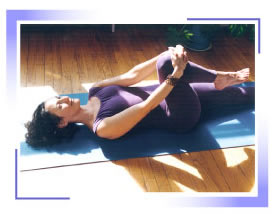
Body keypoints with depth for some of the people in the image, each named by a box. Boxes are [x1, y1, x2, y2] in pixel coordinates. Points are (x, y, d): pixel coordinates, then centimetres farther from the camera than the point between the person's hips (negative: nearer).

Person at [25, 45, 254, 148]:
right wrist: (176, 74, -33)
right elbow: (146, 107, -29)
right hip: (181, 117, -7)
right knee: (167, 64, -30)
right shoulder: (102, 127, -21)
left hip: (172, 94, 7)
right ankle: (220, 77, -7)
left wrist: (165, 55, -12)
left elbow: (132, 75, -1)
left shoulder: (95, 91, 3)